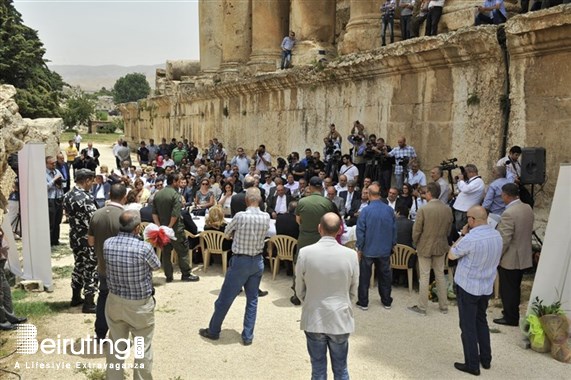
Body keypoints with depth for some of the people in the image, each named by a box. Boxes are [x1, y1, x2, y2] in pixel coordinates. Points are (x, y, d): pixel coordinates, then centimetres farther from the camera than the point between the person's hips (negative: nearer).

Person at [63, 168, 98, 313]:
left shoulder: (67, 196, 4)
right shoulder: (86, 198, -23)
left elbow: (68, 214, 13)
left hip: (75, 237, 9)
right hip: (88, 239, -9)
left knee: (79, 266, 21)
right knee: (90, 269, 1)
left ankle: (76, 298, 32)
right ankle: (88, 304, 7)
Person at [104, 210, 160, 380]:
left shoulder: (107, 244, -11)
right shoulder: (145, 248, -24)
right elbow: (156, 266, -4)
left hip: (115, 302, 5)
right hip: (140, 305, -4)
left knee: (116, 346, 21)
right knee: (143, 348, 13)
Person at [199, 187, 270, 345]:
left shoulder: (240, 216, -17)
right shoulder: (266, 217, -5)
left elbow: (227, 231, 0)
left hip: (240, 261, -4)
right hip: (257, 261, 4)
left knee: (225, 299, 10)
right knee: (252, 300, 14)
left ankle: (213, 331, 25)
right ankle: (248, 336, 18)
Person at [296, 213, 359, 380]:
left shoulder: (305, 253, -14)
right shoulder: (351, 255, -13)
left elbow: (300, 291, -1)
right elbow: (353, 292, 0)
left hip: (313, 320, 0)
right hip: (340, 320, 0)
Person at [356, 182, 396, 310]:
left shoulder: (366, 210, -16)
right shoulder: (390, 210, -6)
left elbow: (360, 231, -13)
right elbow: (394, 230, 3)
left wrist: (359, 247, -3)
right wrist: (392, 245, 15)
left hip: (368, 249, -3)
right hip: (385, 249, 3)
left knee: (364, 277, 9)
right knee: (385, 275, 16)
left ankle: (363, 302, 16)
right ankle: (386, 301, 26)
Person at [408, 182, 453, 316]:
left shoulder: (423, 210, -20)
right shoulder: (448, 209, -5)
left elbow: (416, 231, -14)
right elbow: (449, 229, 4)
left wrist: (415, 244, 3)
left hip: (425, 247, -4)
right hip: (441, 246, 4)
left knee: (424, 277, 4)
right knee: (440, 275, 15)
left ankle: (422, 307, 12)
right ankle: (444, 306, 23)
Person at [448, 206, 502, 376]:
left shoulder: (470, 239, -26)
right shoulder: (497, 235, -3)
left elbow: (451, 255, -10)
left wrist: (462, 235, -4)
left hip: (467, 287, -7)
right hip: (487, 287, 7)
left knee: (468, 326, 5)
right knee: (481, 321, 22)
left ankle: (472, 365, 13)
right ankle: (486, 359, 31)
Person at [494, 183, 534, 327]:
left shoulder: (509, 213, -27)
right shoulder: (528, 208, 0)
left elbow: (503, 241, -25)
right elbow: (529, 231, 12)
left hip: (509, 259, -8)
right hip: (523, 256, 8)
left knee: (507, 290, 7)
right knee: (515, 288, 22)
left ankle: (510, 318, 18)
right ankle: (513, 312, 37)